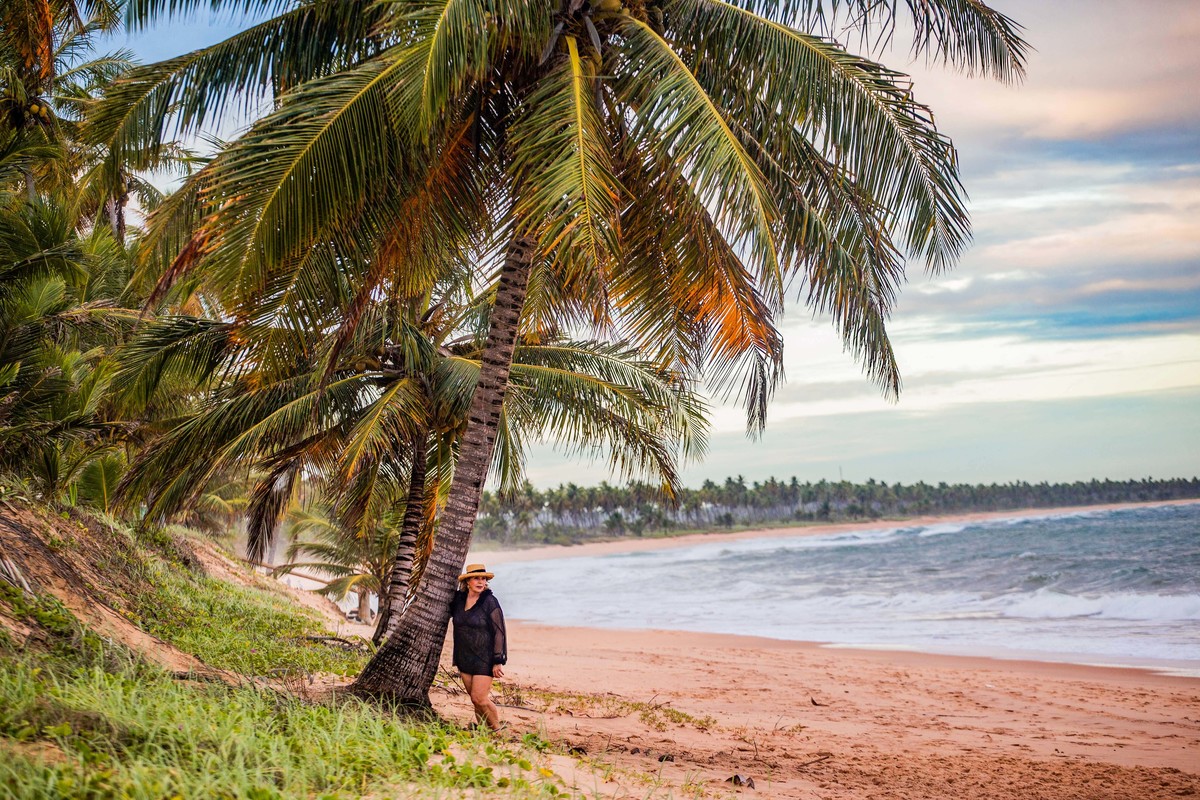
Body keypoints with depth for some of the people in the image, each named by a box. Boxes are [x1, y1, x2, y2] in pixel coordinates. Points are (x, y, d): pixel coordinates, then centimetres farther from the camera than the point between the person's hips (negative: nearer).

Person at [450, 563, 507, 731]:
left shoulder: (490, 602, -11)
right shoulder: (458, 599, 4)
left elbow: (499, 632, -10)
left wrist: (498, 661, -12)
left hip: (484, 659, -5)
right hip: (464, 658, 5)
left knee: (479, 699, -11)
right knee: (475, 699, 7)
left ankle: (496, 731, 6)